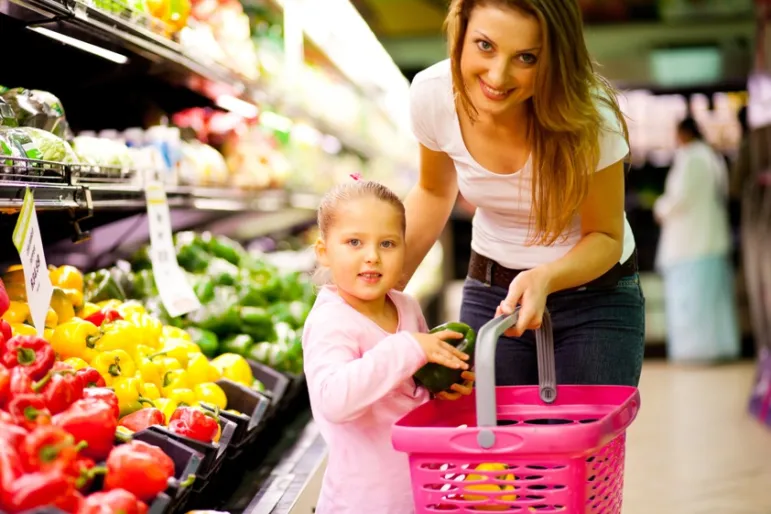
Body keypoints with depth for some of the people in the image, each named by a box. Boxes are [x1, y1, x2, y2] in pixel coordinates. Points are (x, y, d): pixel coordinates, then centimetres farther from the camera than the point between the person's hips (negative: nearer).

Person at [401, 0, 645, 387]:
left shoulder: (588, 117, -27)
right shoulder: (431, 94, -18)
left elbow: (605, 237, -14)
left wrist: (544, 279, -35)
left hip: (596, 296, -2)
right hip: (489, 293, 3)